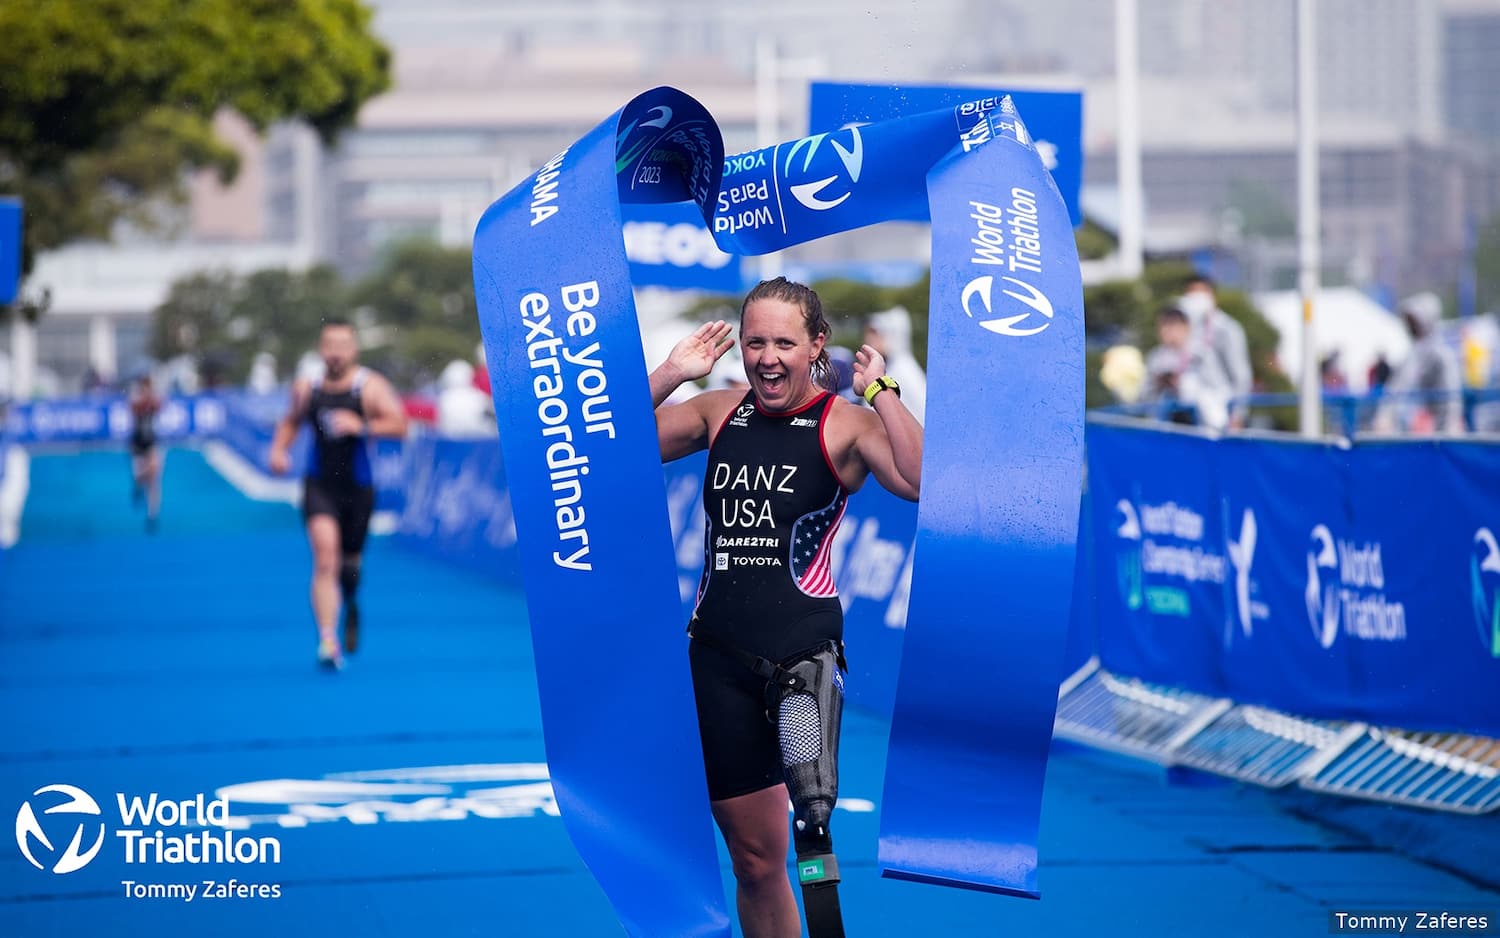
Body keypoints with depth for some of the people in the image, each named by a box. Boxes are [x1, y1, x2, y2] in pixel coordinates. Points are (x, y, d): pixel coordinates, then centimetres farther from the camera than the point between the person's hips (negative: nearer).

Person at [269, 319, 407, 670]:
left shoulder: (370, 386, -6)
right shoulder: (306, 388, 4)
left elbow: (399, 425, -16)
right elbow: (291, 422, 22)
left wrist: (362, 426, -30)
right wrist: (278, 449, 3)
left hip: (357, 487, 0)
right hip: (319, 485, 0)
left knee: (350, 564, 15)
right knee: (325, 557, -19)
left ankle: (351, 607, 52)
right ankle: (328, 642, -25)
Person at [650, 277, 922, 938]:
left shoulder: (844, 423, -3)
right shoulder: (720, 412, 12)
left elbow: (923, 482, -20)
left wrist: (880, 390, -19)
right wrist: (669, 375, 0)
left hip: (803, 642, -5)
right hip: (719, 653, 5)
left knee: (813, 806, -33)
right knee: (755, 858, 11)